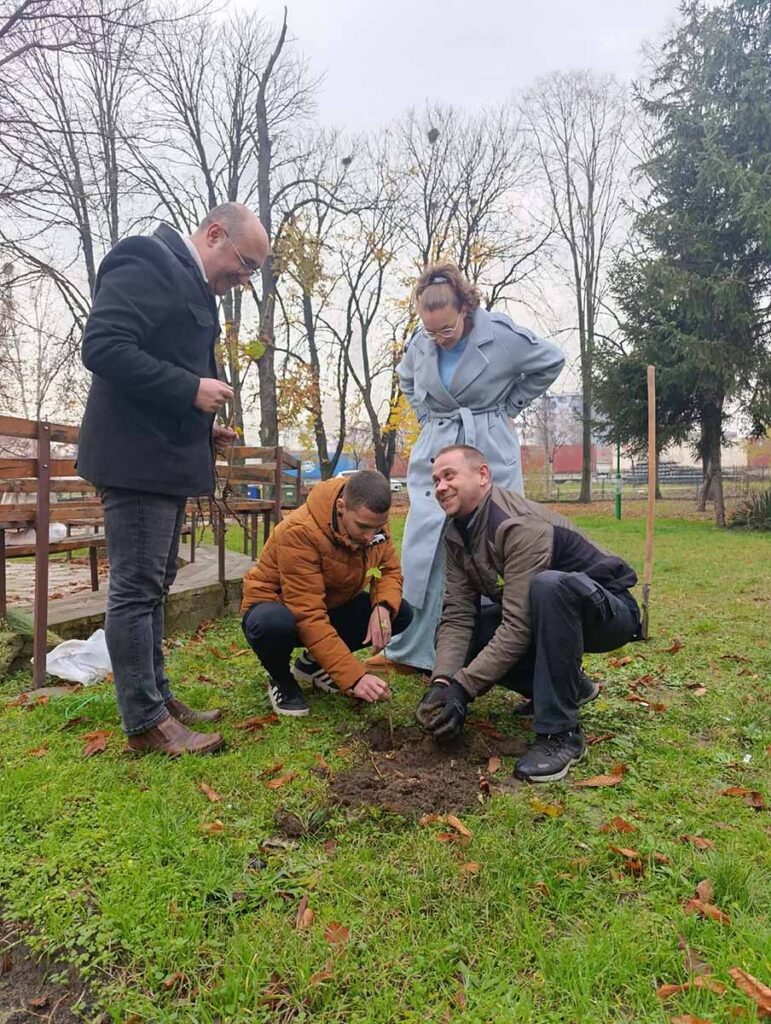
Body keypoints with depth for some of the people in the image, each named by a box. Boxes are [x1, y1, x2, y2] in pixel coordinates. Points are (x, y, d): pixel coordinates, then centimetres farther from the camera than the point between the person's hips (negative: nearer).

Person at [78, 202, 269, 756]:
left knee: (154, 585, 14)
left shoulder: (194, 285, 18)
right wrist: (191, 391, -19)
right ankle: (147, 722, 6)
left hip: (167, 458, 10)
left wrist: (204, 427, 11)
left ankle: (158, 698, 25)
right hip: (138, 457, -10)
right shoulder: (145, 261, -10)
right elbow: (103, 348, -20)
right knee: (136, 587, -4)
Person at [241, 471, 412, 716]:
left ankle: (313, 663, 7)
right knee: (273, 625, -41)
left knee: (401, 613, -13)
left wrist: (383, 608, -27)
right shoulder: (299, 532, -34)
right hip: (278, 606, -6)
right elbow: (309, 618, -37)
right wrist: (354, 677, -40)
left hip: (333, 606, 6)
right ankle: (281, 680, -3)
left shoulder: (372, 522, -14)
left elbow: (390, 570, -4)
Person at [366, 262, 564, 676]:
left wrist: (508, 407, 2)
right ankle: (412, 650, 10)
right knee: (424, 548, 0)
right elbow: (406, 380, 24)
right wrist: (428, 418, 10)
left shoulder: (502, 334, -9)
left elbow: (552, 362, 5)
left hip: (489, 454, -3)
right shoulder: (421, 342, 2)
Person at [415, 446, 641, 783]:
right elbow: (457, 615, -10)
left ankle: (560, 733, -25)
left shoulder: (520, 526, -29)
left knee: (548, 586, -39)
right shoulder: (456, 534, -4)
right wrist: (441, 681, -24)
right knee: (457, 639, -6)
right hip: (554, 614, 8)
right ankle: (567, 686, 12)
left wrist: (462, 687, -33)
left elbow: (518, 627, -33)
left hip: (609, 609, -8)